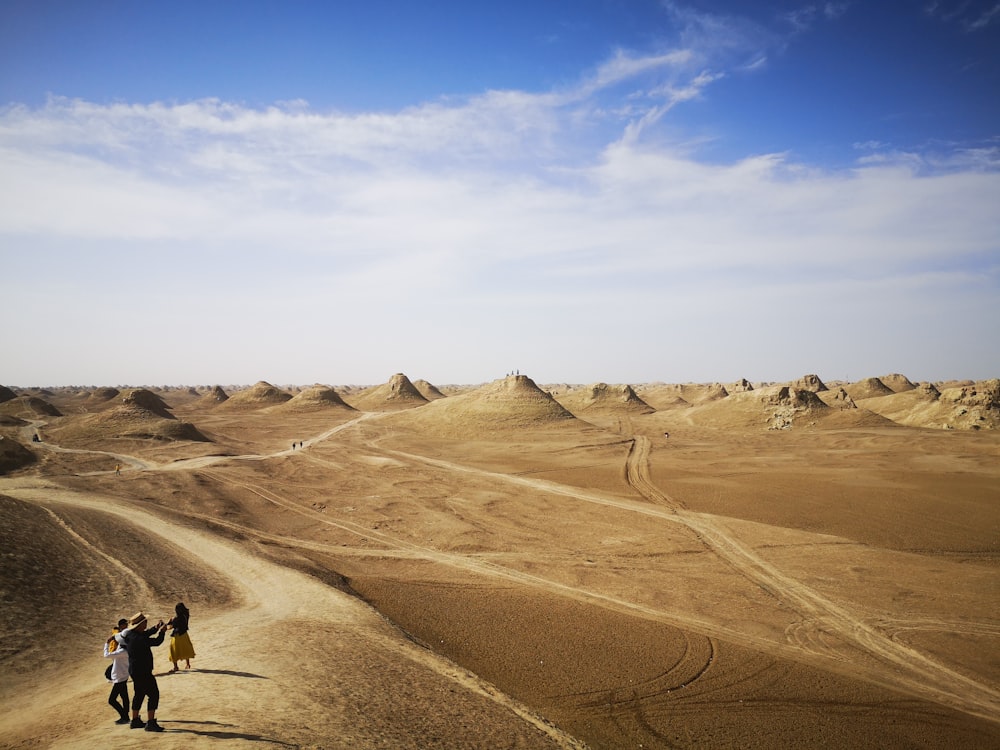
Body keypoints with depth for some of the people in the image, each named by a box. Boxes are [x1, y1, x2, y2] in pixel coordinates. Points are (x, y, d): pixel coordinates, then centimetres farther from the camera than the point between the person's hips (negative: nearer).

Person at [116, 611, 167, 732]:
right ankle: (151, 723, -4)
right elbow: (156, 642, -23)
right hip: (142, 672, -10)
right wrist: (162, 631, -6)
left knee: (139, 694, 23)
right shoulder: (137, 638, -27)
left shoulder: (131, 635, 2)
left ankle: (135, 721, 34)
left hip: (136, 671, 10)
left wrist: (156, 628, 13)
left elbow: (145, 634, 21)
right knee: (154, 695, -5)